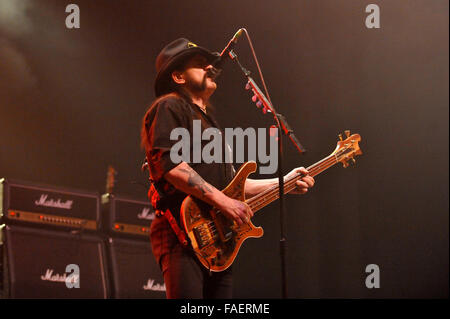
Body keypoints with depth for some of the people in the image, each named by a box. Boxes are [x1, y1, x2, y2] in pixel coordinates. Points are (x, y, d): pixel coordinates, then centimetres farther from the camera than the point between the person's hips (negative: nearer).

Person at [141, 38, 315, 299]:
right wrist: (223, 201, -18)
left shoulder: (208, 120, 29)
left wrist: (283, 183, 23)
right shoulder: (169, 108, 0)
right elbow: (169, 164, -16)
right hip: (183, 235, -9)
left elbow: (231, 182, 31)